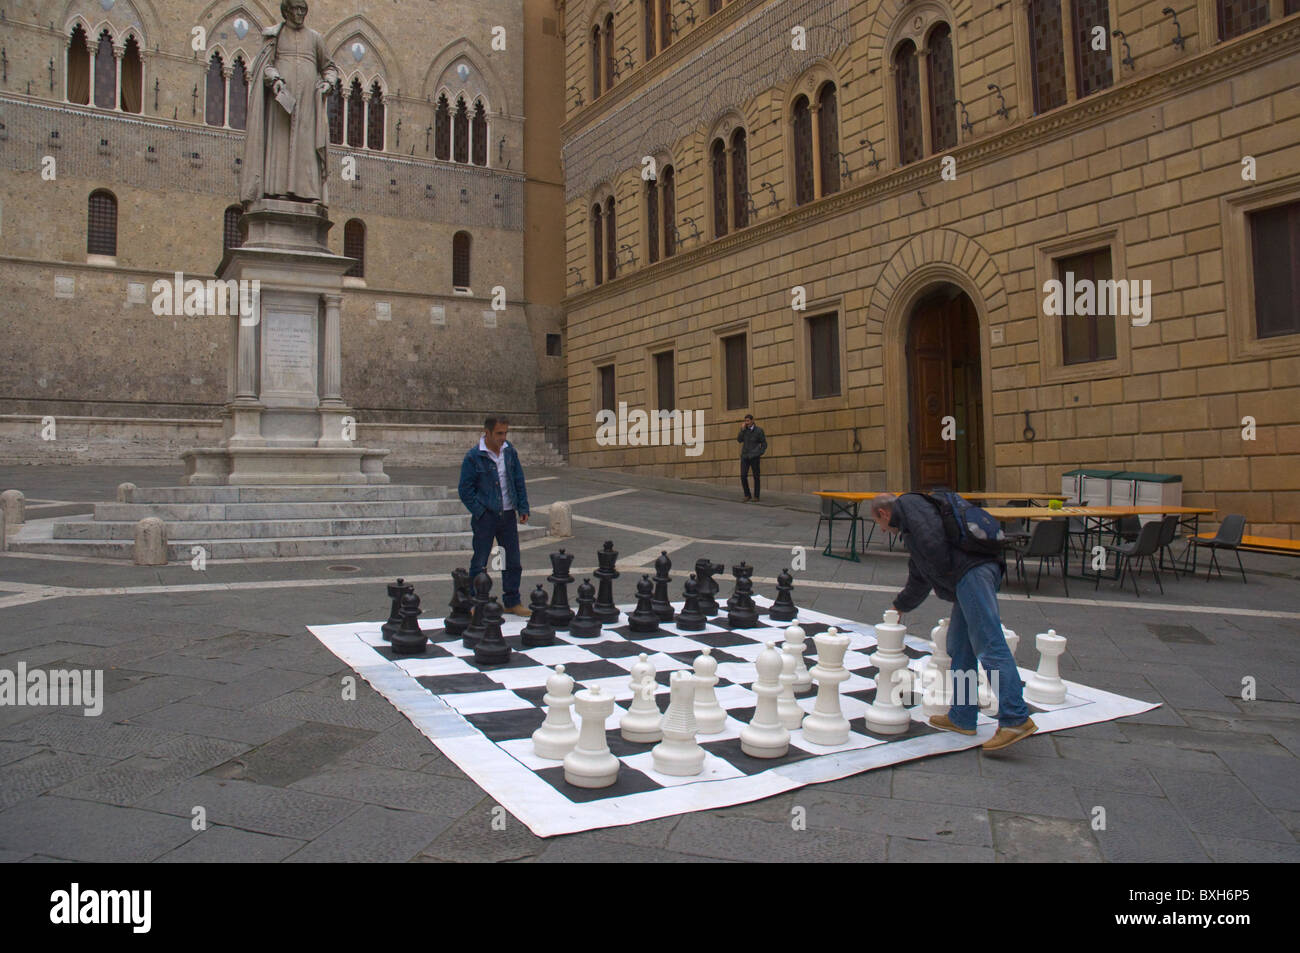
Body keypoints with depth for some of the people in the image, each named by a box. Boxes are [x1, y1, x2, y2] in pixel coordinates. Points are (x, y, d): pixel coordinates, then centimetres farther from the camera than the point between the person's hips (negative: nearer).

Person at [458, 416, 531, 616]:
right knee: (479, 563, 2)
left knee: (513, 561, 9)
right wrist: (480, 512, -12)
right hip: (486, 517, -5)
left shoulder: (509, 451, 6)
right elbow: (465, 489, -6)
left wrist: (523, 508, 7)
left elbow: (519, 481, 13)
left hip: (508, 515, 5)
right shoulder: (473, 457, -9)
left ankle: (512, 602, 22)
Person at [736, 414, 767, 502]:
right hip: (745, 456, 3)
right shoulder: (744, 430, 8)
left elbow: (764, 444, 1)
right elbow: (739, 440, -3)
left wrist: (760, 453, -10)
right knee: (743, 476, -7)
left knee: (756, 477, 2)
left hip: (754, 456, -3)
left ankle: (756, 496, 10)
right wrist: (743, 429, -10)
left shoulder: (758, 430, -3)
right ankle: (747, 495, 6)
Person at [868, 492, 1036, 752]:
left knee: (989, 646, -14)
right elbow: (918, 580, 42)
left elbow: (932, 537, -14)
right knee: (959, 647, 14)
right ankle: (962, 718, 19)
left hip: (973, 571, -11)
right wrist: (899, 606, 52)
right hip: (968, 578, 11)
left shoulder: (909, 503, 5)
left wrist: (946, 571, -6)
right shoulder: (910, 528, 34)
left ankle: (1016, 719, -16)